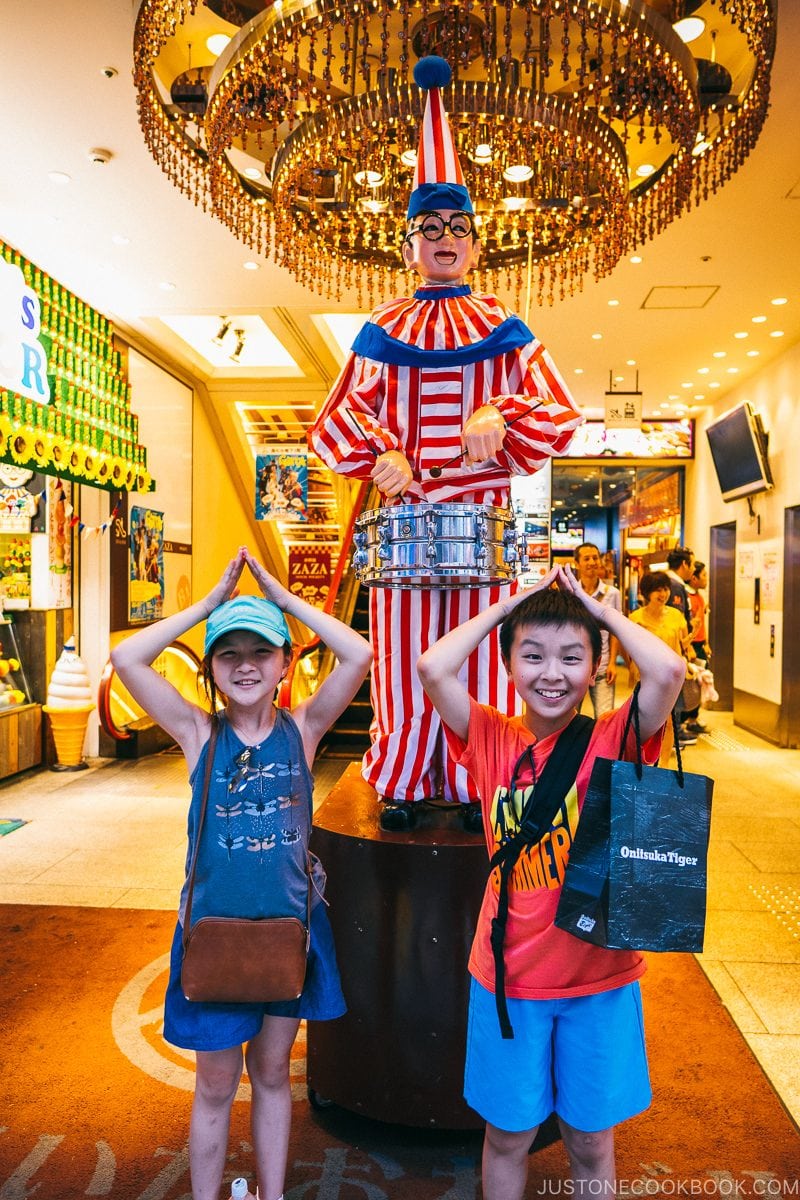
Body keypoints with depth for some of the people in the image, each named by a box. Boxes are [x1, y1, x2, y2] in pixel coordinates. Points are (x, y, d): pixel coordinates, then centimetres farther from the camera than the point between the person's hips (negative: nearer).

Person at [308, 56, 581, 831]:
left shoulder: (505, 332, 11)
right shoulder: (382, 334, 12)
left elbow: (562, 414, 4)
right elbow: (334, 422, 8)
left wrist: (504, 419, -16)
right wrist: (380, 454, -11)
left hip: (482, 518, 0)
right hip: (402, 517, 0)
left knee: (477, 664, 3)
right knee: (403, 664, 4)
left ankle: (475, 789, 17)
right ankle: (401, 786, 18)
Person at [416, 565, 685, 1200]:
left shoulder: (613, 739, -9)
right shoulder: (493, 738, -7)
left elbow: (668, 671, -26)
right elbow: (434, 668, -20)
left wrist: (600, 609, -12)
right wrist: (508, 604, -11)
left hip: (601, 975, 0)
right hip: (510, 976, 1)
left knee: (591, 1140, 19)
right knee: (508, 1134, 19)